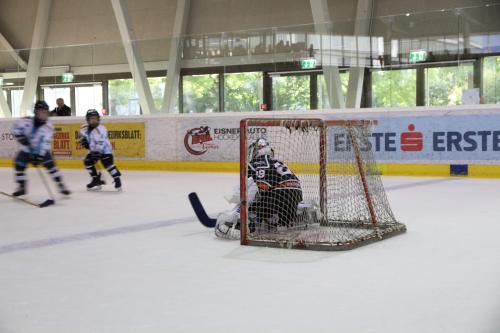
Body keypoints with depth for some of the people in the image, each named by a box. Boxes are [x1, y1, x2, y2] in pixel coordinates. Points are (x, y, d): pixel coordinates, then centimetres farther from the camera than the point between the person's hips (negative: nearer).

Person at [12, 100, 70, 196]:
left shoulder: (48, 127, -21)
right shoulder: (26, 121, -19)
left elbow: (45, 143, -27)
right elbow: (17, 127, -6)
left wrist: (39, 156, -35)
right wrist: (21, 137, -23)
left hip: (41, 150, -2)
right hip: (27, 149, 2)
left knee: (50, 164, -15)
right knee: (19, 165, -5)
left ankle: (61, 185, -7)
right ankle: (21, 187, 13)